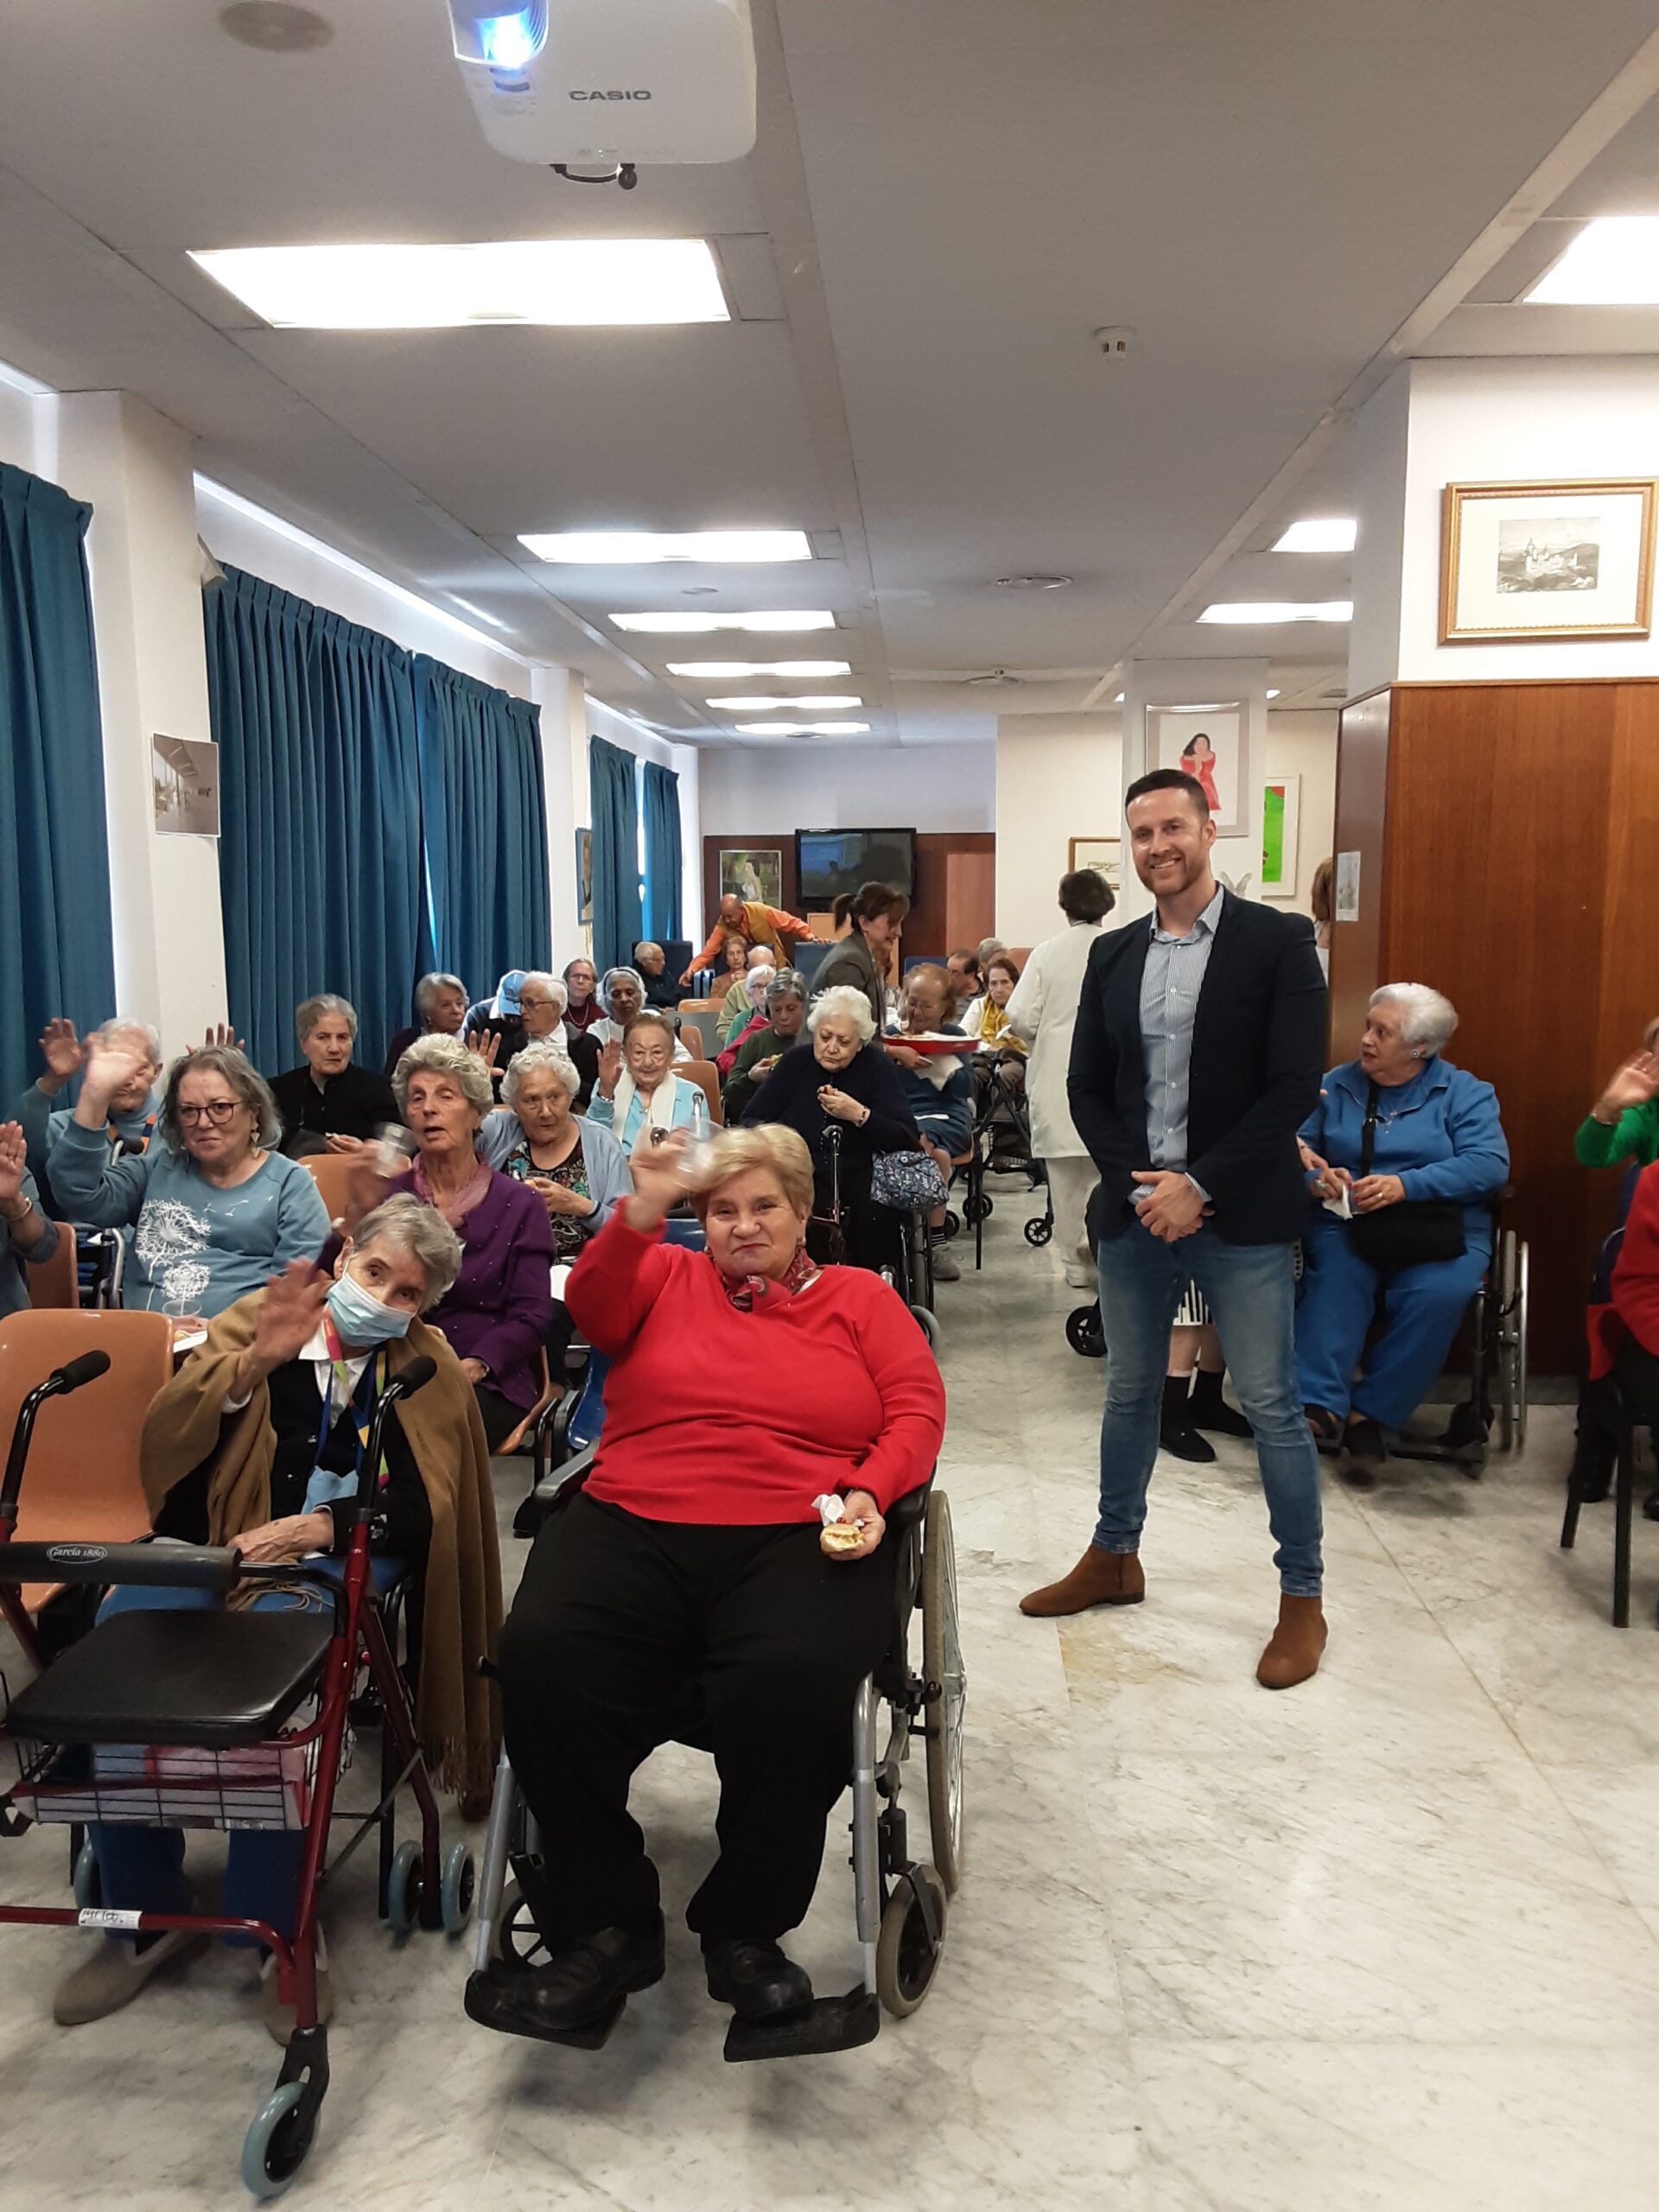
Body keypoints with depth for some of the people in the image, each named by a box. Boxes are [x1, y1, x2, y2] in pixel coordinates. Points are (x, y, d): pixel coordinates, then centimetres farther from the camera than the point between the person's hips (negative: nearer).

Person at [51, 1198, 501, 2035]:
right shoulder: (256, 1319, 10)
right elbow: (163, 1443, -1)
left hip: (339, 1557, -2)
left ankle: (277, 1932, -15)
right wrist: (256, 1360, -15)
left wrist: (322, 1527, -15)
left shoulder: (431, 1370, 9)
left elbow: (430, 1505, 0)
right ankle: (147, 1913, -6)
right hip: (210, 1542, 2)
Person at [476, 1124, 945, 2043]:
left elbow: (918, 1409, 11)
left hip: (800, 1540, -1)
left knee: (793, 1682, -34)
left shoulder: (859, 1298, 21)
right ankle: (604, 1927, -6)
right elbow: (593, 1307, 2)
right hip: (633, 1526, 2)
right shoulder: (665, 1278, 22)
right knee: (539, 1658, -27)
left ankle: (744, 1930, -5)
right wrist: (638, 1214, -13)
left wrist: (870, 1492, -7)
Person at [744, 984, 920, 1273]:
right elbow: (752, 1120, 6)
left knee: (877, 1215, -33)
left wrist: (860, 1115, -20)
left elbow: (909, 1141, -7)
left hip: (860, 1181, -1)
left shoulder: (877, 1067, 3)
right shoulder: (795, 1063, 10)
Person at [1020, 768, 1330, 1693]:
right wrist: (1139, 1183, -7)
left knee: (1273, 1407, 3)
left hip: (1241, 1218, -4)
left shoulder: (1278, 941, -6)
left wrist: (1199, 1187, -15)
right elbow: (1088, 1086, 8)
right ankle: (1114, 1559, 34)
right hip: (1136, 1207, 5)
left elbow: (1294, 1086, -12)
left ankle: (1303, 1598, 18)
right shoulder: (1113, 955, 8)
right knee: (1130, 1394, 17)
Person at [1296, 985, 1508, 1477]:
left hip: (1440, 1231, -1)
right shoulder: (1336, 1085, 14)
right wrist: (1313, 1176, -19)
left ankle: (1370, 1414, -22)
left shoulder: (1464, 1092, 8)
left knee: (1439, 1293, -32)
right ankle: (1318, 1407, -38)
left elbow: (1490, 1163, -8)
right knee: (1337, 1279, -33)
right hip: (1346, 1226, 1)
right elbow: (1296, 1147, 6)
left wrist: (1405, 1185, -20)